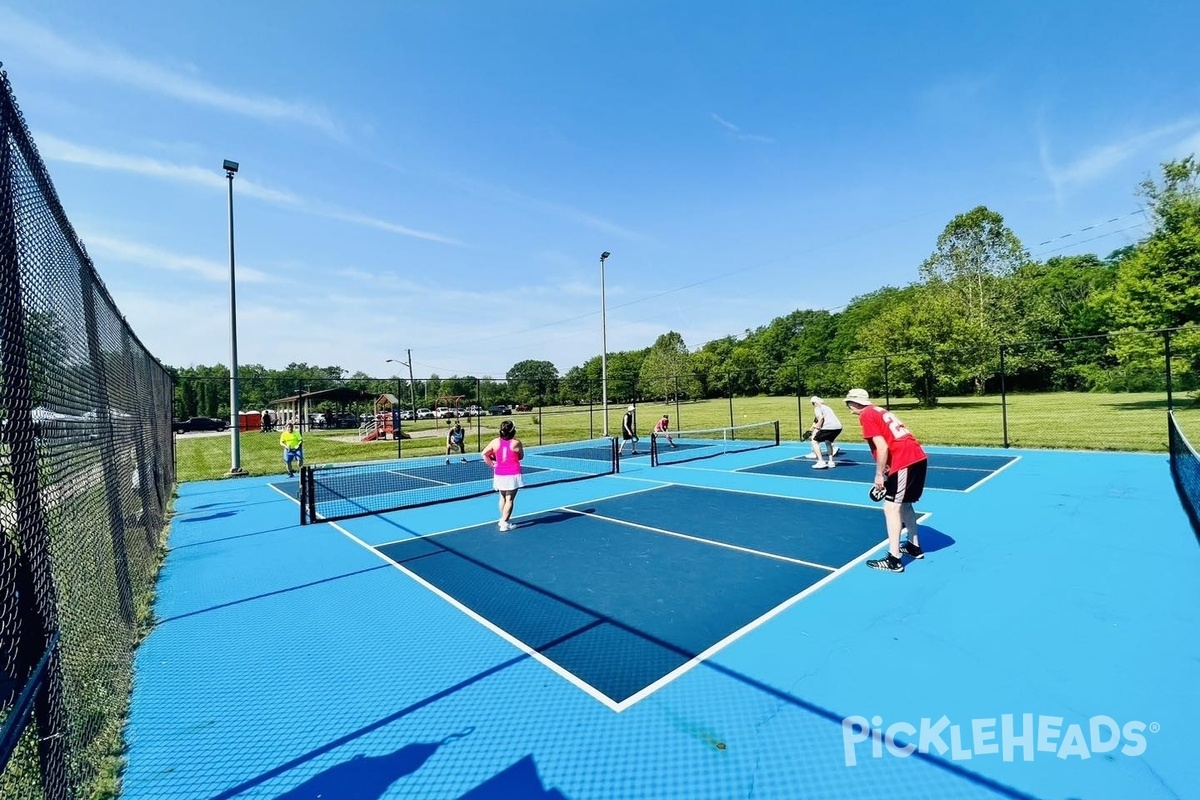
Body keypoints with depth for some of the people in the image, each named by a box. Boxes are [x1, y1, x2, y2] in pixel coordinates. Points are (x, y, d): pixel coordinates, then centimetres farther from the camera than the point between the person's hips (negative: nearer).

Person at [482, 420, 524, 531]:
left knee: (503, 497, 21)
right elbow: (521, 457, 3)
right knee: (510, 499, 1)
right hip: (513, 475, -4)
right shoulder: (516, 443, -12)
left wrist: (492, 465, 10)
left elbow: (484, 454, 3)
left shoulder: (495, 442, -3)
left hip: (500, 475, 4)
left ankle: (503, 519, 32)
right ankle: (505, 523, 0)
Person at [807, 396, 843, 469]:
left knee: (815, 441, 5)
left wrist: (817, 428, -8)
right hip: (838, 427, 8)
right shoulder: (826, 407, 30)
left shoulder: (817, 408, 6)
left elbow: (821, 418, -13)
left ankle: (821, 462, -5)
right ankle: (831, 462, 27)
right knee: (828, 442, 31)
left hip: (829, 427, -8)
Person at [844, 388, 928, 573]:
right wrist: (887, 471, 16)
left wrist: (879, 474, -6)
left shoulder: (866, 416, -8)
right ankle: (914, 546, 36)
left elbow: (882, 448, -15)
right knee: (904, 503, 23)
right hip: (918, 457, 10)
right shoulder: (880, 411, 18)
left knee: (891, 507, -4)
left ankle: (893, 560, -1)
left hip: (905, 462, -9)